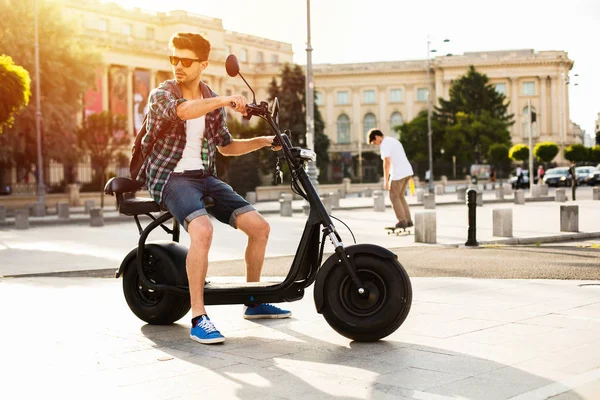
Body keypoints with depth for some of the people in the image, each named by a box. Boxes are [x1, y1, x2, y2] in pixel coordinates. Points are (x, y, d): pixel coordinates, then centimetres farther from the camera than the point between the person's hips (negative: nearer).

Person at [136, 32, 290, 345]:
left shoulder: (213, 102, 12)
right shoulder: (161, 94, -7)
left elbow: (226, 146, 20)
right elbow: (183, 110, -32)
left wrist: (263, 141, 8)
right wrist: (226, 101, -38)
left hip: (204, 177, 6)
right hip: (171, 176, -6)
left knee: (259, 227, -4)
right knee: (202, 231, -35)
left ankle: (253, 302, 14)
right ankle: (198, 317, -29)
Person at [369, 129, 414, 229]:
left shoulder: (384, 145, -10)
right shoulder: (393, 140, 20)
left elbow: (387, 162, -19)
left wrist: (386, 180, -17)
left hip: (398, 174, -9)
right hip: (408, 171, 9)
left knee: (394, 197, 3)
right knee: (400, 196, 17)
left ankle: (402, 221, 0)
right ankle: (408, 220, 14)